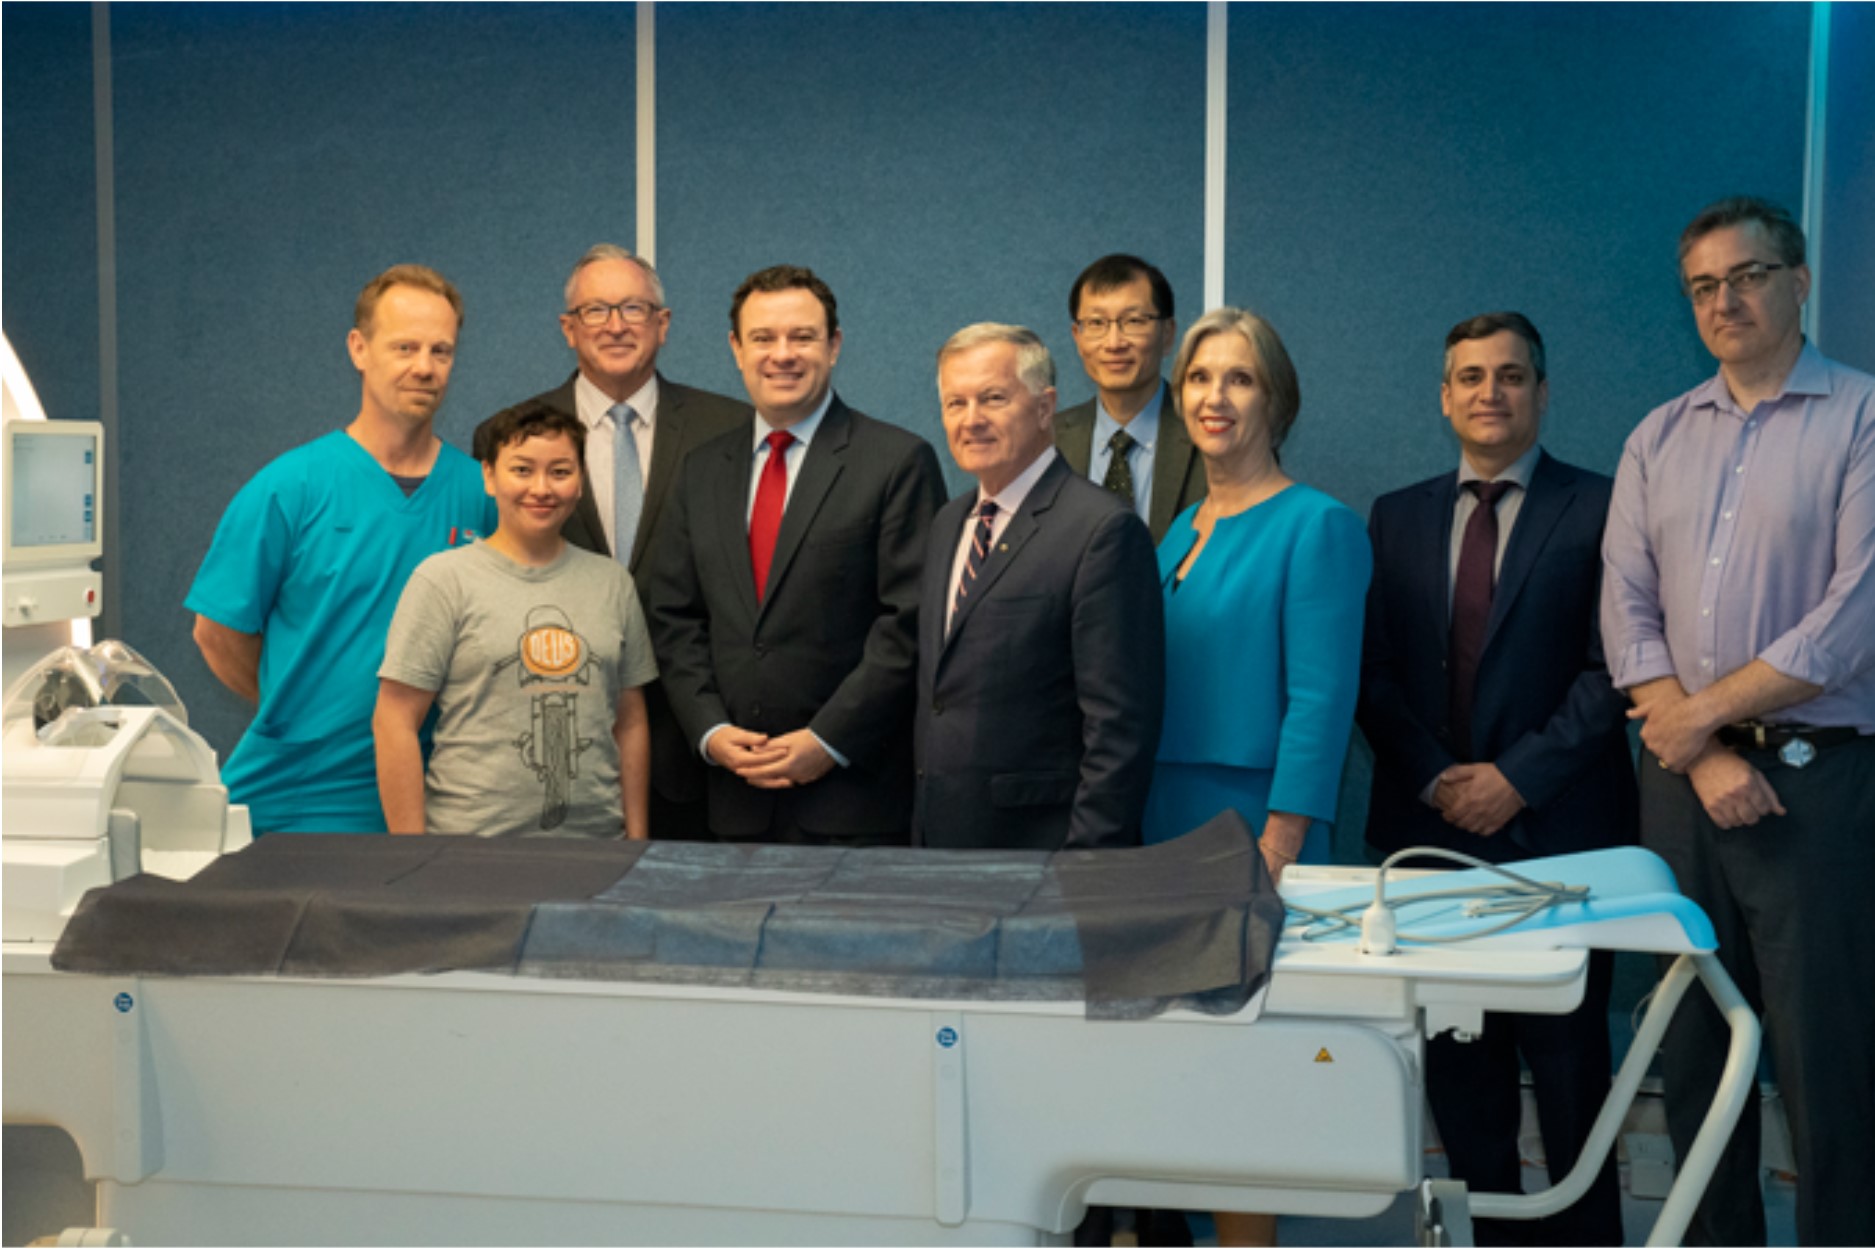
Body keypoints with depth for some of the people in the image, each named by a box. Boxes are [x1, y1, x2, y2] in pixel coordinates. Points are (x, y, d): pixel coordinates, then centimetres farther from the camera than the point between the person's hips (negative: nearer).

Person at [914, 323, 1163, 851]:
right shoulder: (948, 524, 14)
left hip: (1042, 844, -7)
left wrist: (1089, 864, -18)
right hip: (940, 838, 7)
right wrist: (920, 823, 11)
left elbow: (1121, 721, -16)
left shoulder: (1102, 529, -12)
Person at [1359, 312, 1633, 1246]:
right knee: (1456, 1057, 7)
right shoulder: (1397, 516, 11)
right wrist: (1435, 779, -5)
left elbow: (1611, 670, -6)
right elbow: (1373, 671, 7)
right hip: (1431, 827, 3)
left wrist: (1518, 778, -13)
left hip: (1555, 828, -3)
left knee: (1568, 1056, 3)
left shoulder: (1598, 509, 0)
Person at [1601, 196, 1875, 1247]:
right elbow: (1628, 614, 4)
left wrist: (1702, 713, -9)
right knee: (1695, 1052, 11)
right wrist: (1703, 756, -8)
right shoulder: (1660, 439, 12)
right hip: (1684, 778, 5)